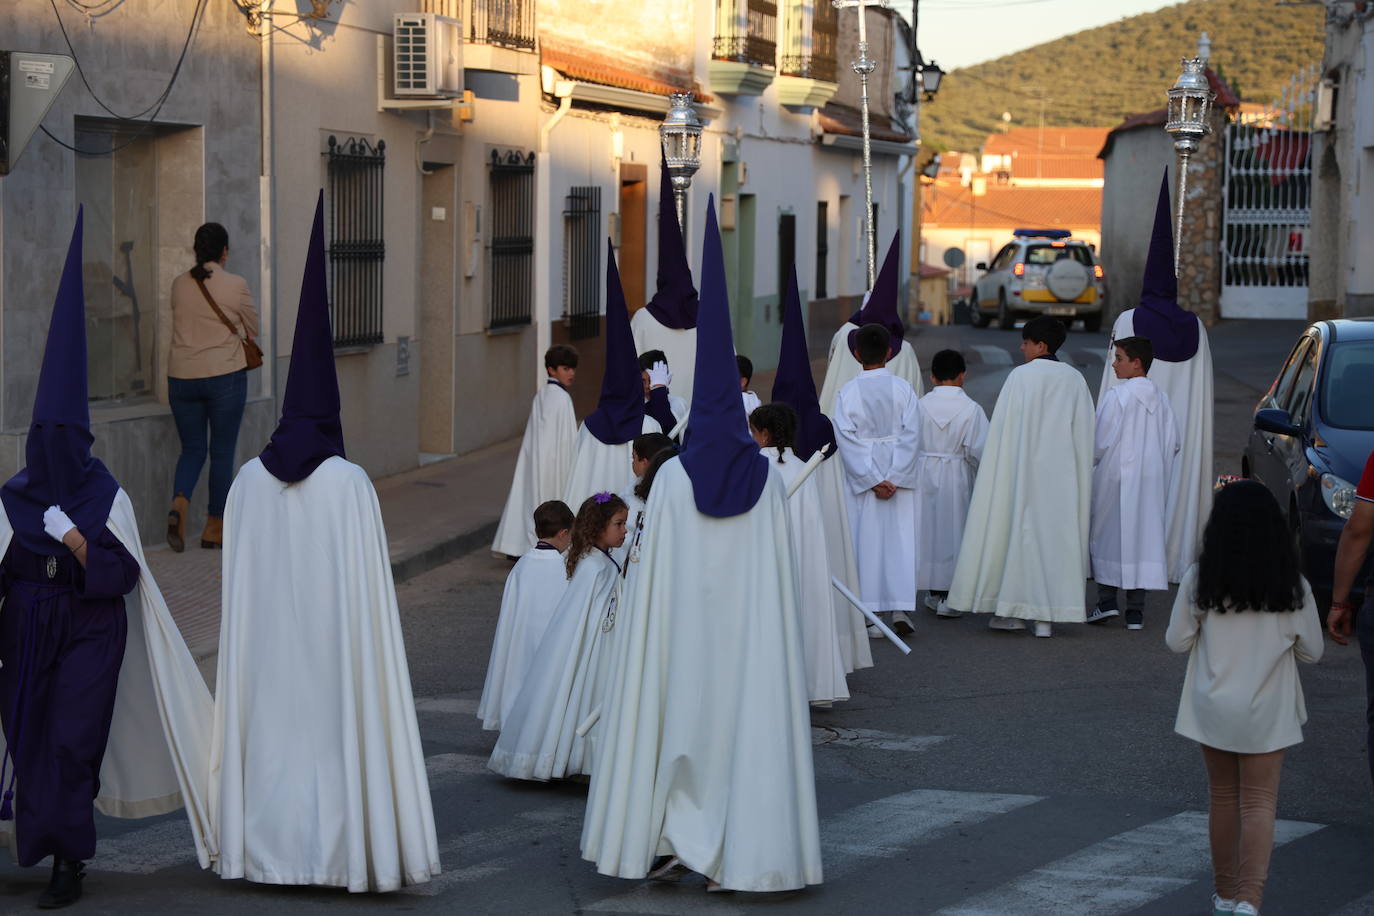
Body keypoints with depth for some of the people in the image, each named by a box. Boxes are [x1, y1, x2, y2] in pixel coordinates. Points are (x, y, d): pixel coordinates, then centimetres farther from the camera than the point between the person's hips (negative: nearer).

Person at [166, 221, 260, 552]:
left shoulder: (179, 285, 4)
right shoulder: (235, 285, -7)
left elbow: (185, 323, 13)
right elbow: (252, 330, 4)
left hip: (182, 376, 3)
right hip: (225, 375, -3)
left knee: (192, 448, 13)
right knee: (222, 451, 7)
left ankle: (179, 503, -14)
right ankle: (215, 527, 12)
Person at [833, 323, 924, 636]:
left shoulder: (847, 393, -6)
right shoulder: (903, 389, -3)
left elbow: (847, 441, -10)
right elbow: (911, 436, -8)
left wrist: (872, 481, -10)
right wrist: (893, 478, -9)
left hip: (861, 479, 0)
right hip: (899, 478, 0)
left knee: (866, 541, 6)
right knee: (899, 539, 4)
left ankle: (870, 614, 7)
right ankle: (900, 607, -3)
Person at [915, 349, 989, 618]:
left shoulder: (920, 405, -5)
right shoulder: (971, 409, -11)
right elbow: (978, 450, -12)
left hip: (923, 475, 2)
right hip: (956, 477, -2)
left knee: (928, 528, 12)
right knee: (953, 529, 5)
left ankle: (934, 593, 20)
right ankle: (948, 595, 1)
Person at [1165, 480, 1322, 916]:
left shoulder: (1199, 580, -10)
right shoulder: (1292, 586, -9)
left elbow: (1177, 641, -3)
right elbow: (1311, 650, 0)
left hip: (1213, 708, 1)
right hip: (1266, 712, -1)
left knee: (1223, 797, 16)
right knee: (1259, 802, 1)